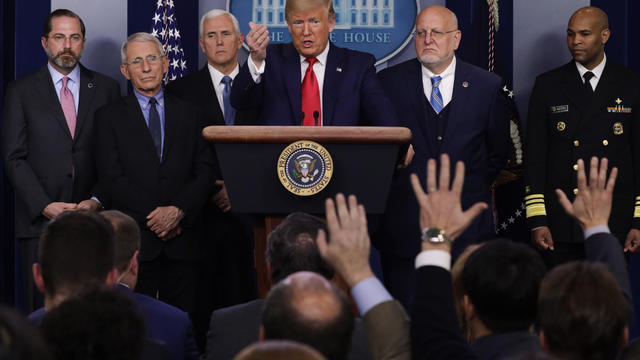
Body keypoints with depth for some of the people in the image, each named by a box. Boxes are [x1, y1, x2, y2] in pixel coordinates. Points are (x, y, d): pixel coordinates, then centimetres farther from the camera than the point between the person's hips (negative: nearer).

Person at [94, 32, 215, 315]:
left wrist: (179, 211, -10)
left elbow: (205, 172, 6)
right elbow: (111, 177, -2)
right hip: (134, 240, -2)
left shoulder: (189, 115, 14)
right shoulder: (109, 117, 7)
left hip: (182, 239, 2)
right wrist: (153, 215, -11)